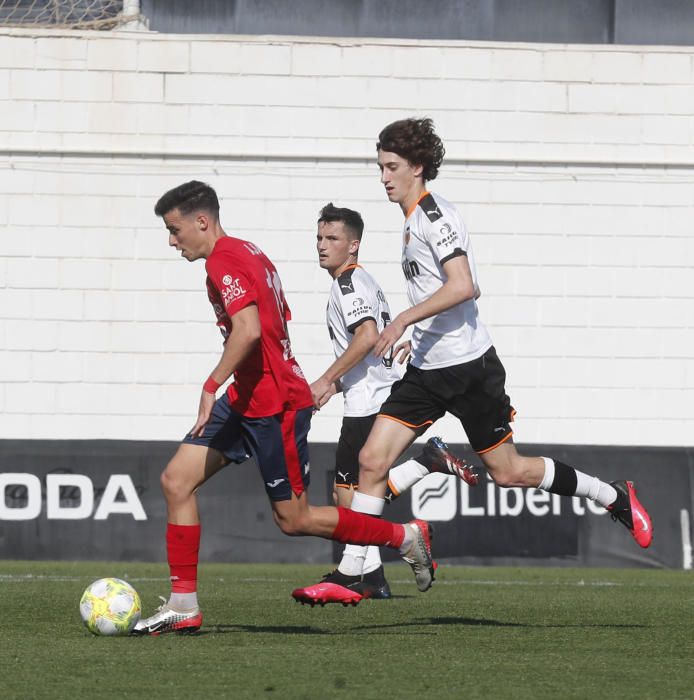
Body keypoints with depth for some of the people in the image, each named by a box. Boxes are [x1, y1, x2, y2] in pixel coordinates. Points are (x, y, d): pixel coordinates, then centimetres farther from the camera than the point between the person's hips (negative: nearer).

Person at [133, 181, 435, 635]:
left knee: (294, 520, -2)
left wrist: (212, 385, -26)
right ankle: (183, 605, 2)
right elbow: (278, 323, 22)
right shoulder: (250, 253, 15)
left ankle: (406, 537, 12)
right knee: (176, 480, 2)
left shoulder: (224, 261, -15)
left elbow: (249, 330, -30)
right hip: (248, 400, 10)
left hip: (273, 406, -10)